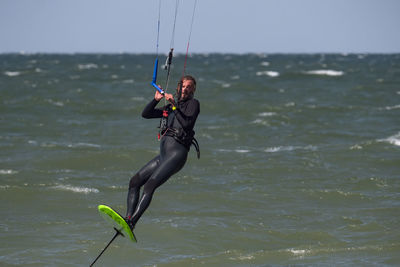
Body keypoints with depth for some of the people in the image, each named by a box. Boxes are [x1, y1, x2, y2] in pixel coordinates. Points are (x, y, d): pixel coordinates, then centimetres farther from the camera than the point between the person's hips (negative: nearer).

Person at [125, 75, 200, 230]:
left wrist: (174, 105, -15)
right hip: (163, 155, 9)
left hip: (177, 153, -9)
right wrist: (156, 99, 6)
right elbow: (146, 114, 20)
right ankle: (128, 219, -4)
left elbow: (187, 123, -15)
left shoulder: (193, 104, 3)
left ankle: (131, 223, -30)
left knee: (149, 186, -22)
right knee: (134, 182, 2)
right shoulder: (170, 107, 23)